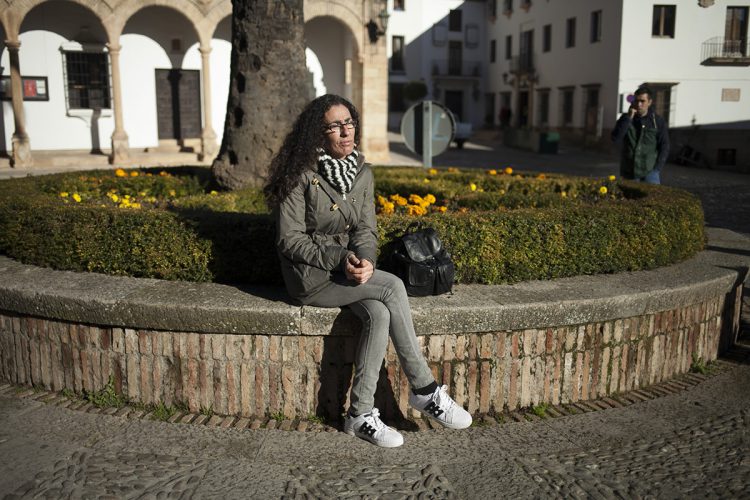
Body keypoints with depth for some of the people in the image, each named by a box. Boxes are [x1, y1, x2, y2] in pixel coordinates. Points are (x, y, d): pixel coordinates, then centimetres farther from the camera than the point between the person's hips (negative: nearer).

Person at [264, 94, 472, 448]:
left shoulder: (362, 173, 6)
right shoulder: (302, 175, -12)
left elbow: (366, 229, 5)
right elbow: (289, 240, -12)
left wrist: (365, 261, -17)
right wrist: (340, 258, -22)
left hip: (347, 270, 5)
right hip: (310, 276, -5)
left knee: (379, 314, -26)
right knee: (392, 287, -25)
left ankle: (360, 414, -15)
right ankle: (425, 390, -15)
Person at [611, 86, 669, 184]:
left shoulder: (658, 121, 2)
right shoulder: (625, 118, 6)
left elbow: (664, 147, 3)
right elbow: (616, 139, -9)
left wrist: (657, 169, -6)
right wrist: (628, 118, -14)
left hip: (650, 172, -1)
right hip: (629, 172, 2)